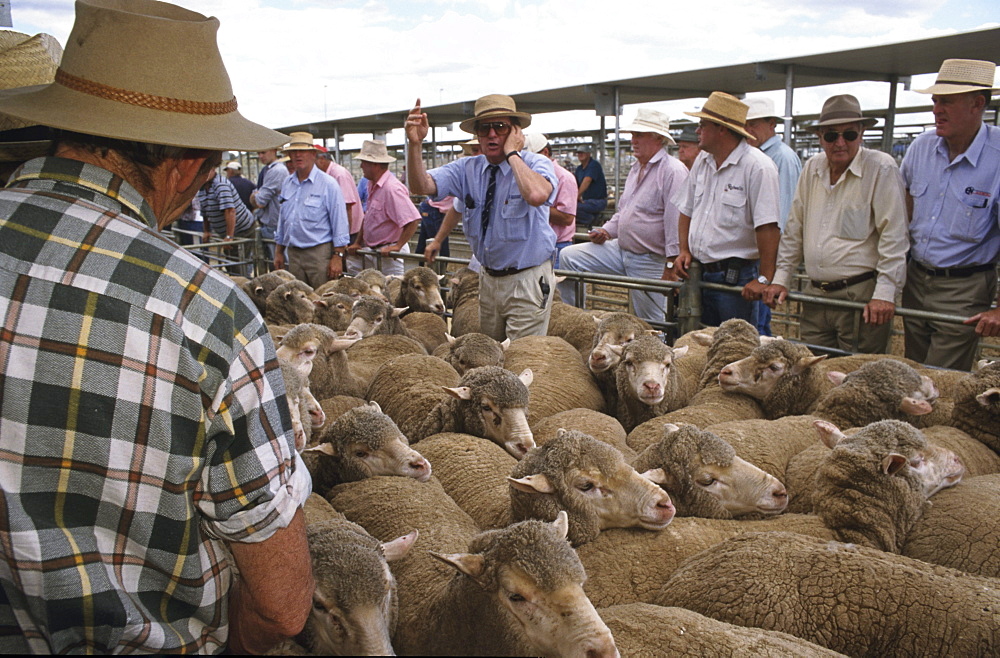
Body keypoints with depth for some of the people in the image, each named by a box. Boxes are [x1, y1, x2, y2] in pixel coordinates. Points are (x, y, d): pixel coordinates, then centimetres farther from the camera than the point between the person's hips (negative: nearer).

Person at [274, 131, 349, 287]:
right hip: (293, 254, 6)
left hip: (320, 252, -6)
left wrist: (338, 257, -12)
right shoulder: (287, 184, 13)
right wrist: (279, 252, 17)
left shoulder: (328, 184, -6)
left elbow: (340, 223, -8)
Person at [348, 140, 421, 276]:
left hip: (388, 253, -9)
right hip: (371, 250, 9)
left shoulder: (392, 188, -20)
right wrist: (357, 242, 15)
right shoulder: (372, 185, 11)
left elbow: (413, 220, -28)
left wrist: (397, 246, -23)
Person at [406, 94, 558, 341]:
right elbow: (420, 186, -9)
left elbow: (536, 195, -34)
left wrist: (512, 154, -21)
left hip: (527, 280, -5)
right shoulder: (467, 169, 2)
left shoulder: (537, 164, -11)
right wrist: (415, 144, -24)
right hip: (488, 279, 5)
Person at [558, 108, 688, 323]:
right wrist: (607, 231, 9)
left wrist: (671, 265, -21)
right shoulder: (636, 168, 15)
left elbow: (676, 222, -19)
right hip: (620, 249, 8)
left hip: (650, 261, -8)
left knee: (652, 323, -1)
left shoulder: (673, 170, -15)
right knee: (568, 256, 2)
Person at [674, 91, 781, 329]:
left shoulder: (757, 167, -15)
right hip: (699, 273, 7)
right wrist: (685, 251, 6)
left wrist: (764, 279, -23)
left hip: (736, 276, -7)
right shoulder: (702, 162, 10)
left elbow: (768, 227, -20)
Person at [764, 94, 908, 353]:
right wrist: (781, 279, 12)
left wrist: (884, 294, -16)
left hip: (861, 296, -5)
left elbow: (894, 237, -10)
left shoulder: (881, 169, -7)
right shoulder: (812, 168, 10)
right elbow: (794, 230, 17)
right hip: (815, 294, 5)